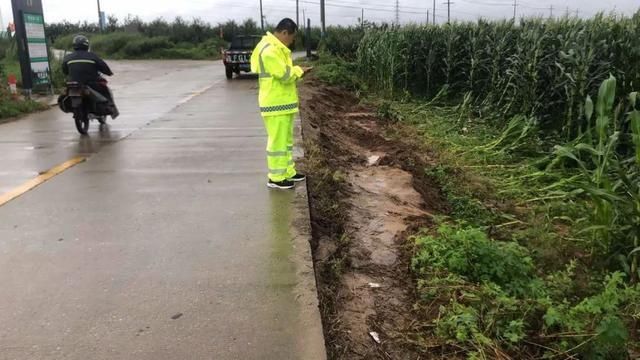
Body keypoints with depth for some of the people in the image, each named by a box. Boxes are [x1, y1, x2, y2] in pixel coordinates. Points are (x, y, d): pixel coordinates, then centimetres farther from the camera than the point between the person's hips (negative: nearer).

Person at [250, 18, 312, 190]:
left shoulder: (277, 48, 15)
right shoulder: (270, 50, -19)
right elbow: (284, 75, -22)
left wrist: (297, 72, 2)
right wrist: (299, 70, -4)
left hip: (283, 103, 11)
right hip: (275, 105, -11)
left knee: (286, 140, 17)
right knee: (278, 142, -2)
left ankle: (288, 172, 28)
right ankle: (276, 178, 7)